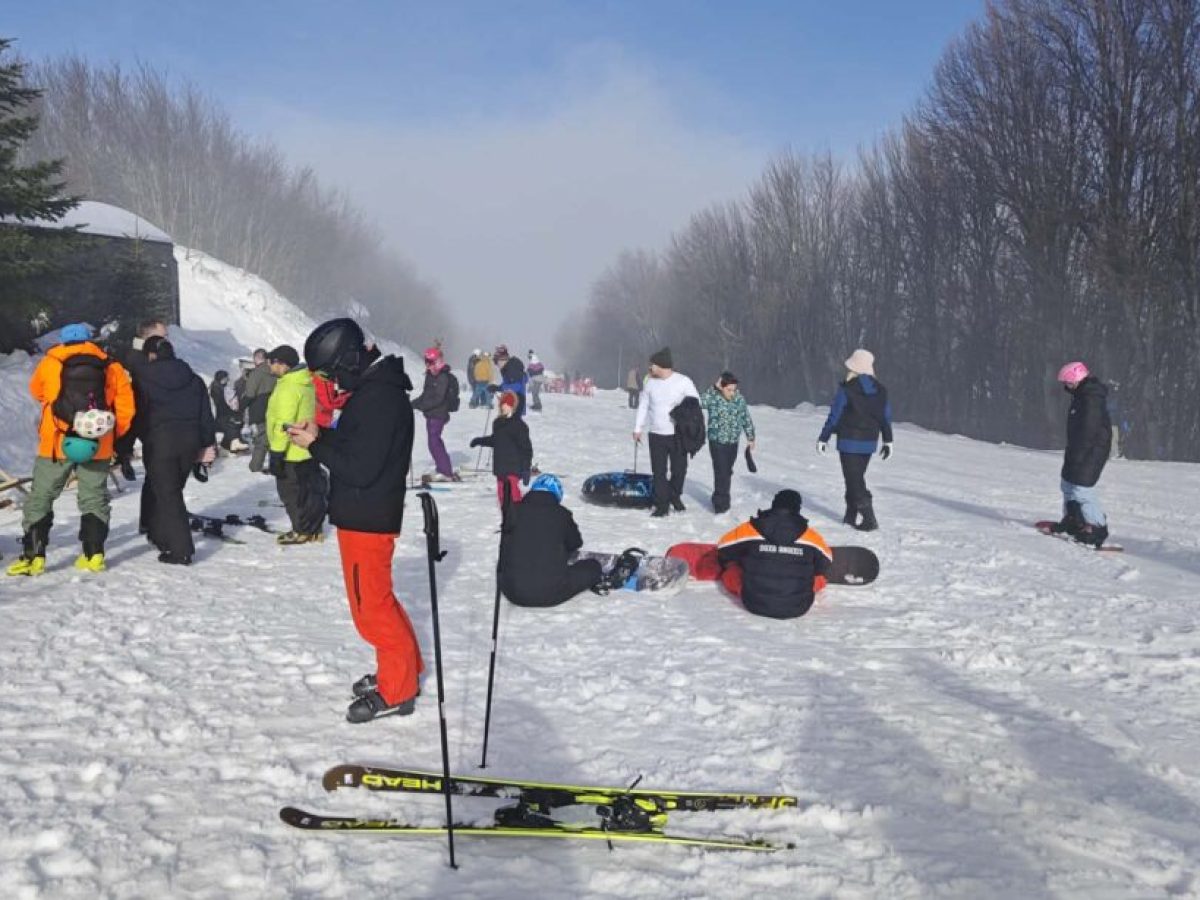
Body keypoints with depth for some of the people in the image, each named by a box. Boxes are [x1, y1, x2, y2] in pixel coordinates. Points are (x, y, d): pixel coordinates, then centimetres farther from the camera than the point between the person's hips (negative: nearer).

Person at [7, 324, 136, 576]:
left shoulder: (50, 364, 2)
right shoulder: (111, 367, 4)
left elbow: (36, 392, 21)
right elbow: (126, 407, 2)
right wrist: (114, 435, 13)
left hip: (57, 444, -1)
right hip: (98, 447, 2)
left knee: (40, 498, 8)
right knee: (94, 498, 12)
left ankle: (33, 556, 5)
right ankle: (94, 555, 10)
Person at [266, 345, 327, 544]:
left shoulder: (288, 388, -21)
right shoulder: (306, 382, 10)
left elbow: (284, 424, -25)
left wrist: (277, 453, -22)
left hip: (292, 453, -10)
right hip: (307, 449, 10)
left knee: (291, 492, 2)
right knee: (311, 490, 15)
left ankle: (303, 531, 9)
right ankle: (312, 529, 23)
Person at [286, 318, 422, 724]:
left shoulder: (378, 399, -24)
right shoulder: (376, 388, 9)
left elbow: (360, 468, -25)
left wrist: (315, 443, -15)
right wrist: (321, 435, -1)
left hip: (366, 518, -10)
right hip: (367, 513, 10)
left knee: (371, 603, 1)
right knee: (377, 597, 20)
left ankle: (397, 690, 12)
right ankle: (406, 667, 33)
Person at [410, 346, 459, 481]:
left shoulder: (443, 377, -16)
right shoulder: (430, 375, 11)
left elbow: (437, 399, -22)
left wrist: (418, 405, -23)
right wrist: (414, 403, 7)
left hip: (438, 414, -9)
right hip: (431, 414, 9)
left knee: (434, 442, -10)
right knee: (435, 442, 15)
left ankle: (447, 472, -4)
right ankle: (444, 470, 26)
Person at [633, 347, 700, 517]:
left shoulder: (683, 381, -8)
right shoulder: (650, 382, 3)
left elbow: (695, 403, -2)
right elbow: (643, 406, 12)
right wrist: (638, 428, 10)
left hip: (678, 434, -2)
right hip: (656, 434, 2)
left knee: (679, 469, 8)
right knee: (658, 472, 2)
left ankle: (675, 496, 33)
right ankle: (661, 504, 11)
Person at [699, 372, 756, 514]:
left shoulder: (739, 398, -1)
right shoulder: (713, 397, -12)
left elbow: (746, 418, 10)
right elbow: (699, 402, -32)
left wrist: (750, 437, 13)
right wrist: (714, 388, -29)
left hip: (733, 442, 5)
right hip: (717, 441, -5)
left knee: (727, 472, 15)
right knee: (721, 472, -9)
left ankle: (720, 499, 32)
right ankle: (721, 503, -1)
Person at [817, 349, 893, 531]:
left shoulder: (846, 389, -13)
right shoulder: (881, 390, 5)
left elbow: (834, 416, -10)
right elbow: (886, 418, 10)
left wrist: (823, 438, -1)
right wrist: (888, 441, 19)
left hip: (849, 442, -6)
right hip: (870, 442, 6)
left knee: (854, 480, -2)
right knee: (857, 477, 19)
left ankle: (868, 519, -11)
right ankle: (852, 515, 26)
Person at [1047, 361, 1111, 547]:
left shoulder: (1092, 399, -21)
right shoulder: (1082, 395, 12)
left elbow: (1088, 432, -24)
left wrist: (1076, 455, -22)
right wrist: (1071, 452, 18)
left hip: (1092, 450, -11)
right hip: (1081, 448, 11)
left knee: (1081, 487, -13)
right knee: (1068, 483, 17)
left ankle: (1097, 527, -6)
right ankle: (1073, 521, 29)